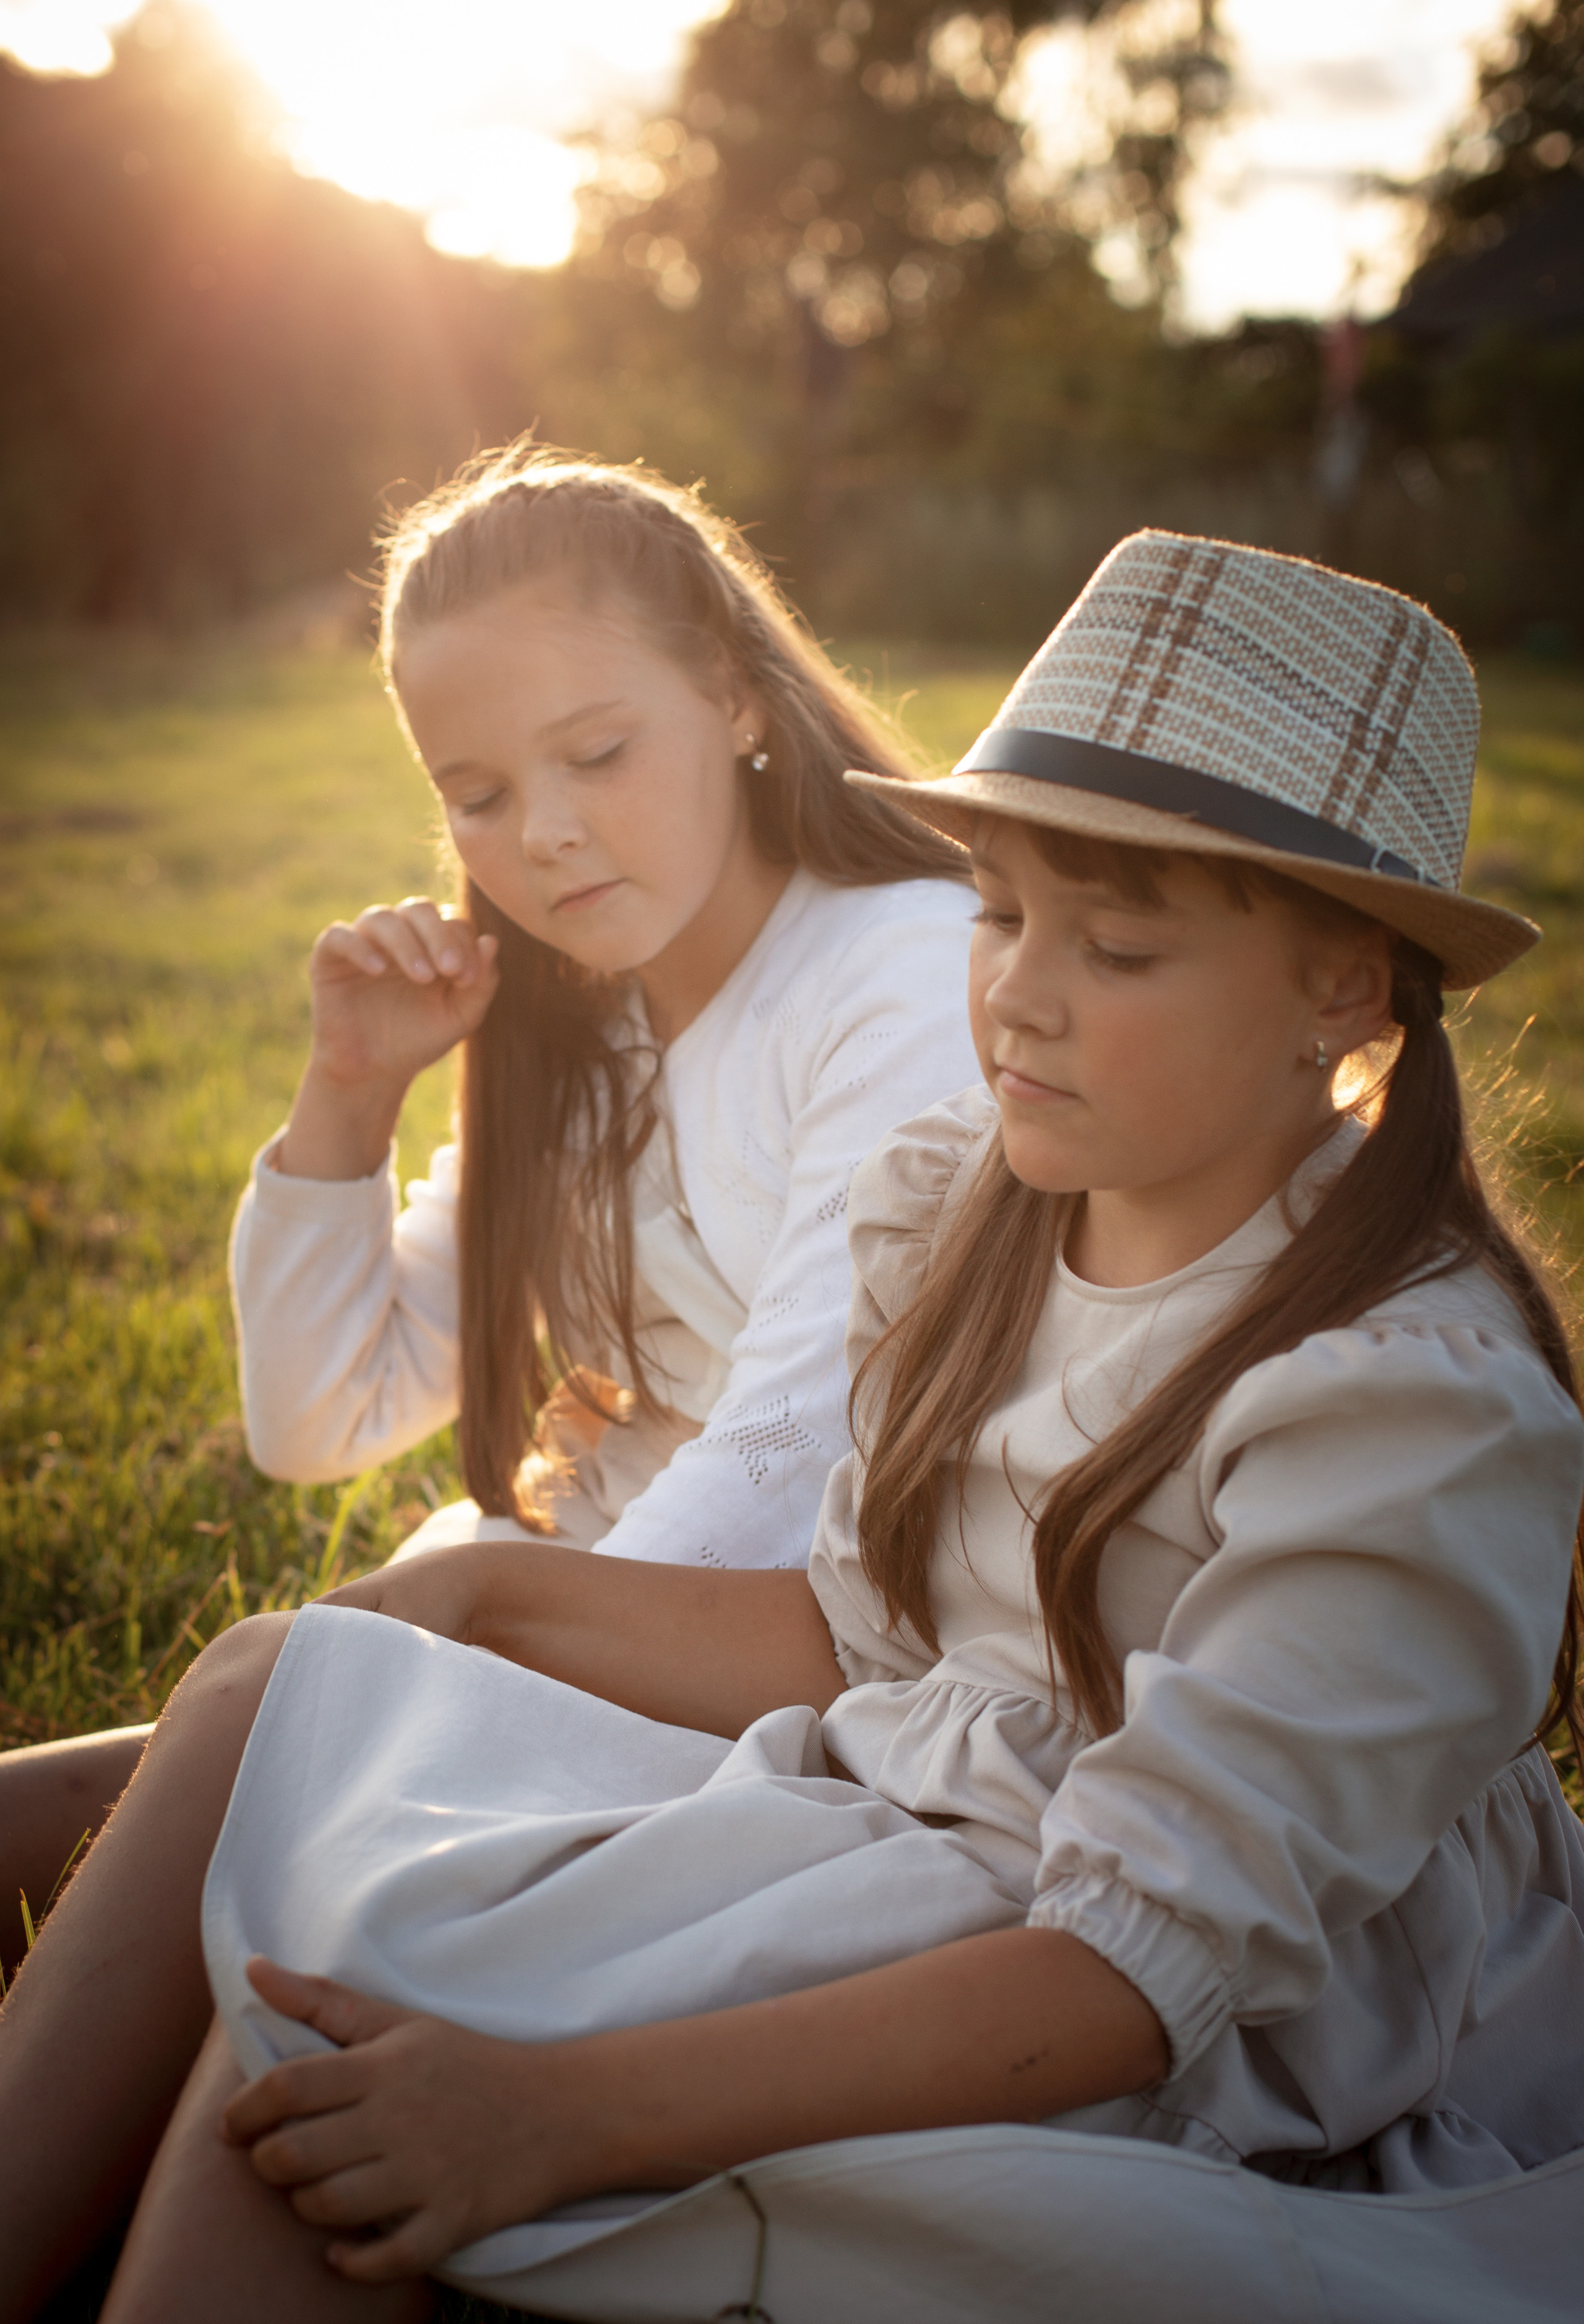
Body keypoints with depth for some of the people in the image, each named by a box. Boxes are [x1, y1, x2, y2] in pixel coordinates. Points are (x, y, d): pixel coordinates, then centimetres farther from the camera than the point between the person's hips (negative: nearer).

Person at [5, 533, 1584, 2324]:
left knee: (341, 1995, -21)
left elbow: (1144, 1976, -25)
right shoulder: (973, 1211, 2)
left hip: (1188, 2089, -7)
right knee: (275, 1689, -6)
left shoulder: (1413, 1407, -22)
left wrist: (561, 2109, -32)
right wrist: (485, 1597, 1)